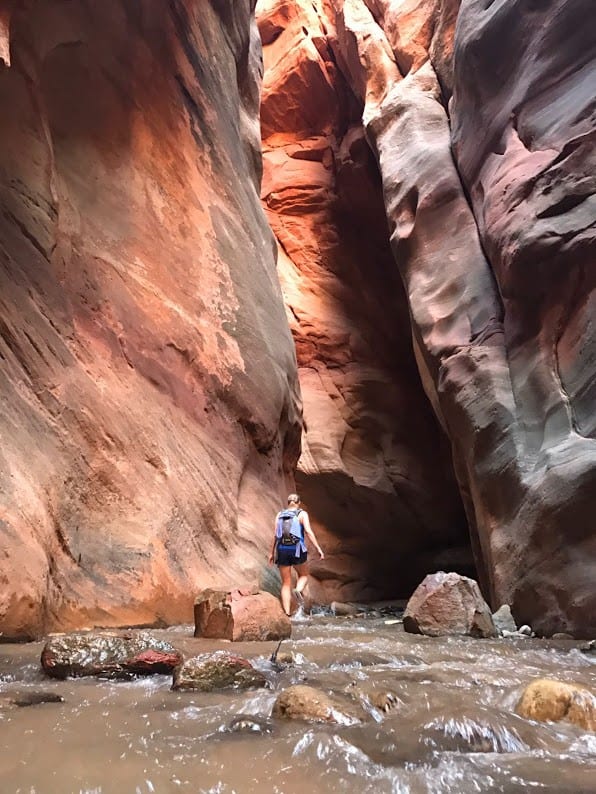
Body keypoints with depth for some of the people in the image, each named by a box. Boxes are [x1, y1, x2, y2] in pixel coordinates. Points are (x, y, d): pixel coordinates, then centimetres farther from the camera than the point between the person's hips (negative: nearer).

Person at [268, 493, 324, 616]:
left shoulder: (280, 515, 11)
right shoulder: (302, 514, 2)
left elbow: (276, 535, 8)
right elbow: (308, 531, -10)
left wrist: (272, 553, 15)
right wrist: (318, 549, -11)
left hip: (282, 550, 3)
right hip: (297, 550, -3)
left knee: (286, 583, 10)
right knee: (303, 575, 21)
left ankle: (287, 613, 1)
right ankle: (298, 590, -10)